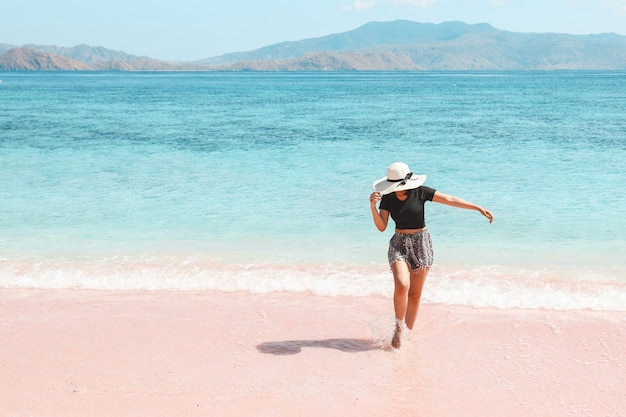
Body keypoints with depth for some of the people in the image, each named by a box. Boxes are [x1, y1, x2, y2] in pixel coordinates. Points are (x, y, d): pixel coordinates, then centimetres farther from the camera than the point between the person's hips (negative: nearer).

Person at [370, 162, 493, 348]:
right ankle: (398, 327, -2)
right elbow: (381, 227, -7)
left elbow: (450, 200, -11)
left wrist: (478, 208, -17)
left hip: (421, 244, 0)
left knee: (415, 294, 3)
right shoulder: (387, 198, -3)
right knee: (402, 285, -22)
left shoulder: (421, 192, -9)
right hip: (399, 244, 0)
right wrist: (373, 206, -22)